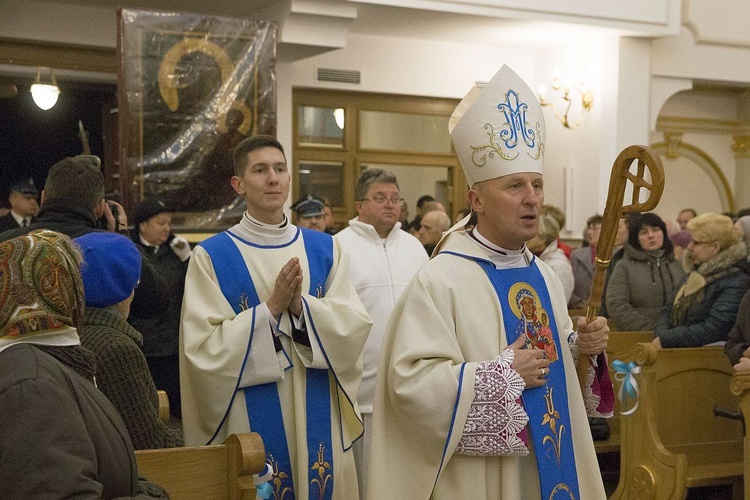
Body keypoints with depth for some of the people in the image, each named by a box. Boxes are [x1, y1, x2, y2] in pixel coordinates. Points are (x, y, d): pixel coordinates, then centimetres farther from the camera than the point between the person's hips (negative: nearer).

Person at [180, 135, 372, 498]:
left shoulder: (325, 250, 6)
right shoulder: (211, 256, -4)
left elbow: (356, 326, -3)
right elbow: (203, 348, -12)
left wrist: (301, 305, -19)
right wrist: (271, 307, -19)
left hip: (319, 421, 3)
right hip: (251, 423, -3)